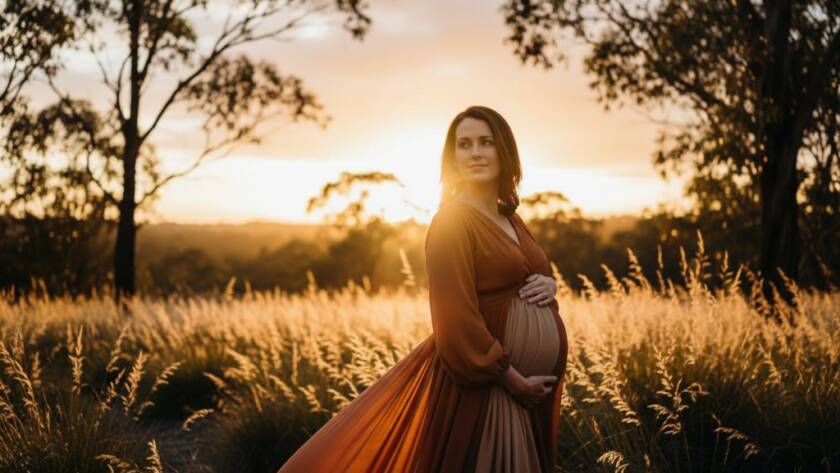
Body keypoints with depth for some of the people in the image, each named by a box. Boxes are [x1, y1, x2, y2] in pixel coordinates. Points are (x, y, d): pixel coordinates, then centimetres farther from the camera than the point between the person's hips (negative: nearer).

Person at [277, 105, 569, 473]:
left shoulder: (510, 219, 11)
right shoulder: (452, 222, -14)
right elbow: (457, 319, -20)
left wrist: (549, 286, -3)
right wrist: (512, 378, -17)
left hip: (529, 384, 8)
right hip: (480, 385, -8)